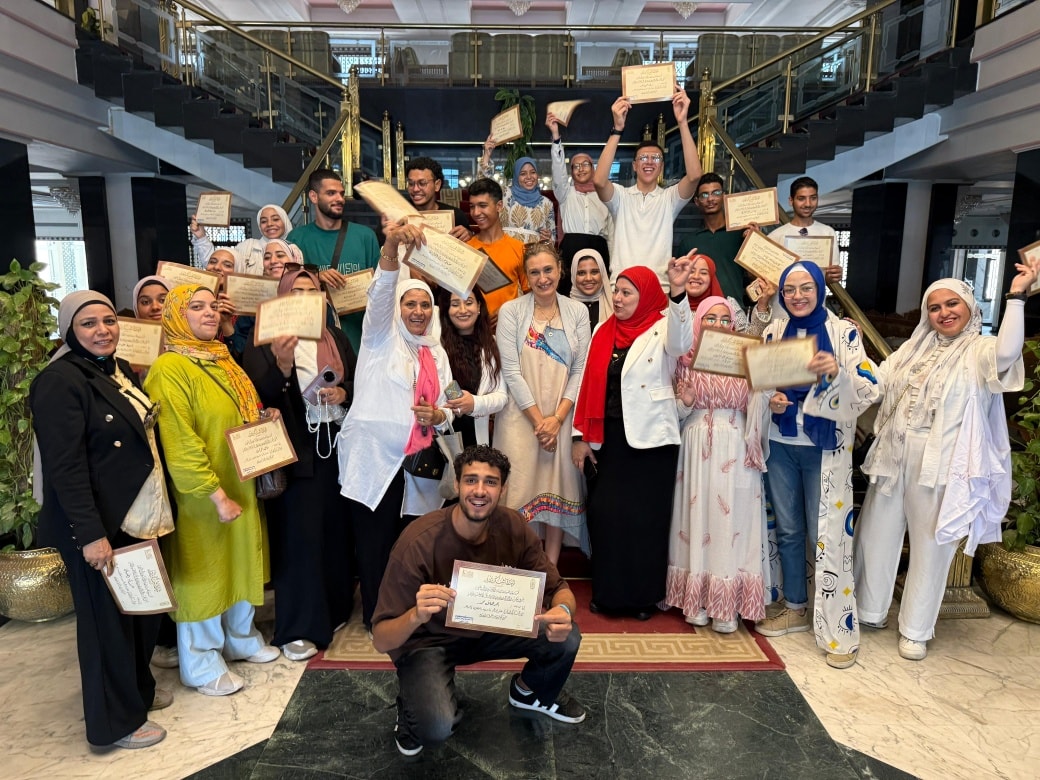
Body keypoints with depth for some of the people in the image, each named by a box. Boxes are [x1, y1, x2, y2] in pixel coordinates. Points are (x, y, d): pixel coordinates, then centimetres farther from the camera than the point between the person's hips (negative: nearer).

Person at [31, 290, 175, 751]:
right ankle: (115, 721, 23)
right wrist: (90, 533, -24)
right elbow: (65, 467, -22)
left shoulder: (120, 371, 9)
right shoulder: (60, 382, -17)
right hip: (98, 524, -8)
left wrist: (156, 504, 16)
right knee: (107, 617, 6)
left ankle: (138, 689, 39)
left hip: (138, 515, 8)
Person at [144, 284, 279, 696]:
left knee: (241, 563, 19)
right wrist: (216, 495, -21)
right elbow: (180, 444, -21)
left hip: (240, 486, 8)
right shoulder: (170, 368, -17)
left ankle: (241, 638, 39)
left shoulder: (223, 361, 9)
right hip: (200, 496, -8)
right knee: (202, 571, 6)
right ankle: (202, 666, 23)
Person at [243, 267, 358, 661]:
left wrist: (344, 392, -6)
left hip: (338, 446, 4)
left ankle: (336, 607, 28)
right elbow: (259, 399, -13)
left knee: (337, 530, 10)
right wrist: (281, 365, -30)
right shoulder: (264, 342, -3)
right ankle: (298, 627, 8)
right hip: (295, 451, -4)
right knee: (299, 534, -4)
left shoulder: (336, 339, 11)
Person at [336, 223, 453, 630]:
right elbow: (380, 295, -14)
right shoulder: (381, 335, 6)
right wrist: (390, 249, -31)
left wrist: (439, 416, -5)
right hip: (375, 457, -4)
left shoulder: (437, 353, 19)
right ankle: (378, 619, 15)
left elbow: (445, 408, 20)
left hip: (419, 462, 4)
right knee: (375, 540, -1)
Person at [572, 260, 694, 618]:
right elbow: (590, 385, 9)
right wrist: (582, 436, 5)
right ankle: (607, 591, 23)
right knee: (604, 514, 8)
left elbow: (682, 342, -28)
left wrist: (678, 292, -42)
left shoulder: (662, 329, -4)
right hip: (608, 438, 4)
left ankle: (644, 595, 20)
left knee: (645, 517, 4)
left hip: (650, 439, -4)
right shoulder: (604, 331, 9)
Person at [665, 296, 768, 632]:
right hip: (697, 448, 1)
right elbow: (679, 414, 6)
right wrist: (685, 400, -13)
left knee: (731, 519, 0)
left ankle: (727, 605, 11)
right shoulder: (688, 359, 5)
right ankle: (697, 599, 15)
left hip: (735, 450, 0)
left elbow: (755, 411, 3)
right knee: (697, 515, 3)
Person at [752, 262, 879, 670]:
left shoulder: (844, 332, -3)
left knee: (828, 534, -4)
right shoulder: (773, 331, 6)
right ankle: (796, 608, 30)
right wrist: (769, 401, -12)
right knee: (787, 530, 12)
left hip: (825, 447, -3)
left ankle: (839, 628, 8)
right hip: (780, 445, 4)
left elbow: (868, 389, -11)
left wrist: (838, 372, -31)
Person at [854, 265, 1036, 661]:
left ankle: (915, 629, 23)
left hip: (941, 464, -6)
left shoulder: (980, 350, -6)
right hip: (894, 456, 6)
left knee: (929, 546, 7)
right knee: (877, 533, 14)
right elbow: (880, 380, 15)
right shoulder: (917, 346, 12)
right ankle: (870, 610, 32)